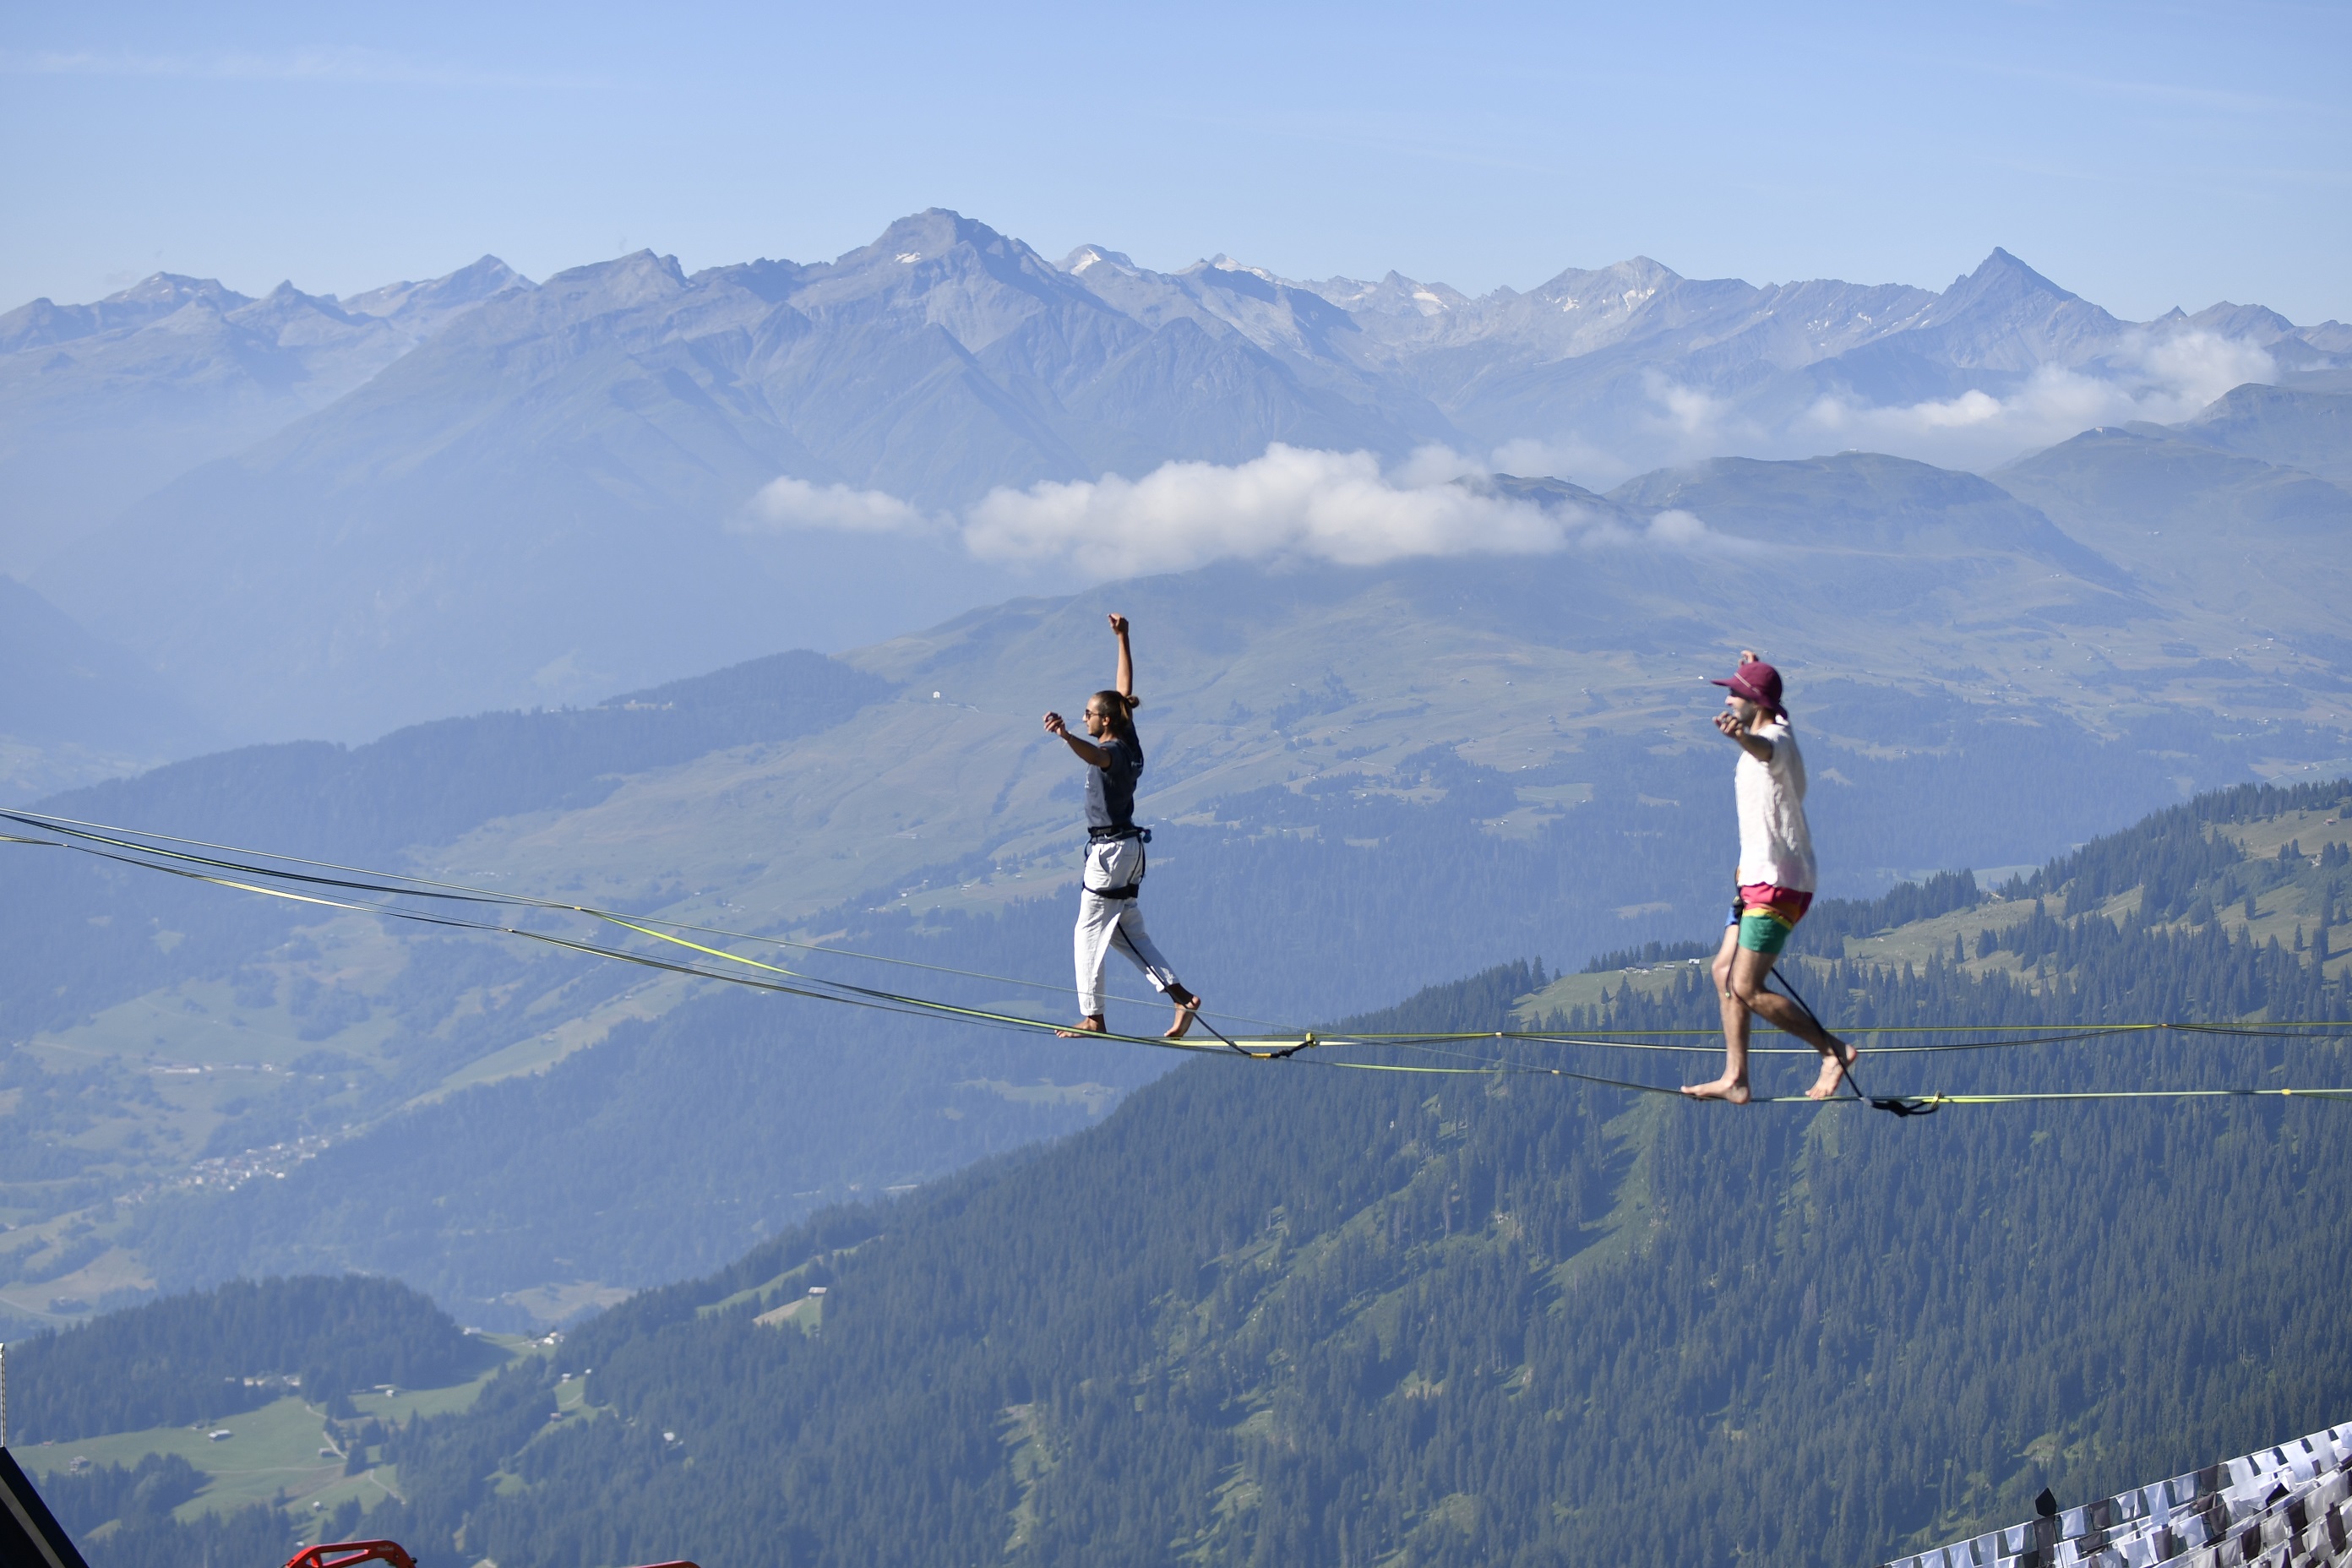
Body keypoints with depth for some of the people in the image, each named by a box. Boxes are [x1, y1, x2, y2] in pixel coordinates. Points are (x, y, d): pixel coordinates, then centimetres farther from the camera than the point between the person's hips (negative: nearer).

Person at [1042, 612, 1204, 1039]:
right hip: (1128, 846, 9)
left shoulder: (1114, 752, -19)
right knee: (1129, 933, 14)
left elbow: (1094, 754, -45)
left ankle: (1093, 1018, 3)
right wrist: (1122, 640, 21)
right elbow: (1126, 689, 17)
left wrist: (1064, 735, -64)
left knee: (1089, 933, -1)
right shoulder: (1129, 743, 6)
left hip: (1109, 851, -9)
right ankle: (1181, 996, 6)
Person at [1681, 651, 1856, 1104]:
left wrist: (1741, 736, -69)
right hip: (1759, 878, 11)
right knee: (1724, 971, 9)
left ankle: (1834, 1050, 0)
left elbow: (1765, 749, -46)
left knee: (1747, 990, -9)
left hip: (1779, 883, -11)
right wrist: (1754, 672, 57)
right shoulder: (1772, 730, 12)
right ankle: (1735, 1079, 10)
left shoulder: (1777, 740, -18)